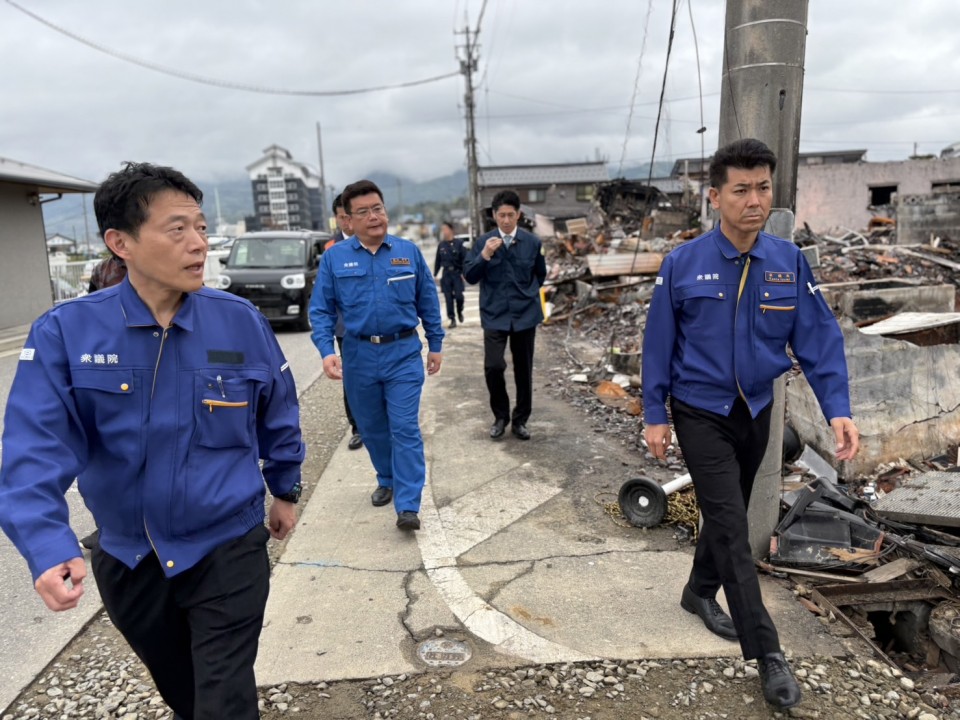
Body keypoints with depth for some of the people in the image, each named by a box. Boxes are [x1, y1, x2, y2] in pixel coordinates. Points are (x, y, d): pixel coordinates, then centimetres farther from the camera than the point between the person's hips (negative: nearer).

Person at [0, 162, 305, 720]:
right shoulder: (65, 333, -14)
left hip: (228, 551, -2)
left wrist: (286, 491, 12)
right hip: (126, 561, 2)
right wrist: (48, 548, -33)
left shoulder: (242, 322, -12)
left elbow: (278, 417, 2)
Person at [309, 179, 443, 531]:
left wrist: (436, 345, 9)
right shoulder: (334, 257, 0)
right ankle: (387, 481, 38)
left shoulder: (409, 251, 2)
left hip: (404, 354, -1)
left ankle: (408, 507, -2)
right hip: (359, 356, 2)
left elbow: (428, 302, 8)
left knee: (405, 429, -5)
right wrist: (327, 351, -14)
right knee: (372, 428, 15)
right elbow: (321, 310, 0)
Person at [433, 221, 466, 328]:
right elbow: (438, 261, 11)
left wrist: (463, 273, -11)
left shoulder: (458, 243, -3)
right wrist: (435, 275, 8)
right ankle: (452, 319, 10)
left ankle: (460, 312, 22)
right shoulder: (441, 245, 7)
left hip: (457, 273, -3)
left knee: (459, 296, -8)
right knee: (448, 298, 1)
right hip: (446, 274, 3)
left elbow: (465, 259, -4)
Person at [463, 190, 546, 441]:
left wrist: (528, 294, 9)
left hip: (525, 314, 1)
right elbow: (470, 277, -6)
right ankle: (500, 416, 11)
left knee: (524, 370, 8)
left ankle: (520, 420, 24)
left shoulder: (532, 242, 1)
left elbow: (541, 274, 16)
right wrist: (485, 255, -19)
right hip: (494, 315, -1)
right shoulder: (483, 242, -1)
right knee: (493, 366, -13)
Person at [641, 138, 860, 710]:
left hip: (756, 413, 4)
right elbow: (659, 345, -7)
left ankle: (701, 592, 43)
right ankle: (767, 652, 8)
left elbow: (820, 338, -4)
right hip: (700, 415, -4)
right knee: (731, 525, -3)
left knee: (729, 513, 19)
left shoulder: (790, 262, -6)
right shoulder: (682, 265, -13)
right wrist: (655, 416, -5)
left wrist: (839, 408, -15)